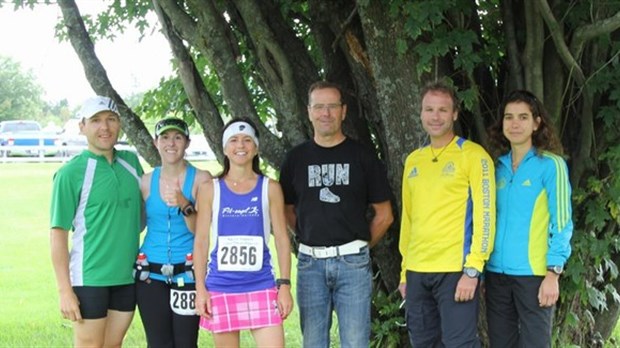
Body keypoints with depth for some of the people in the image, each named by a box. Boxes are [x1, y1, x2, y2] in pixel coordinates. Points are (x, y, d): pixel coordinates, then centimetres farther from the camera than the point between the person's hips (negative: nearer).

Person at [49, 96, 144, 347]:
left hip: (128, 277, 5)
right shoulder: (71, 173, -10)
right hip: (90, 278, -5)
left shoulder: (131, 163, 7)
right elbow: (58, 233, -10)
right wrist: (65, 290, -14)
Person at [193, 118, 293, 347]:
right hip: (221, 288, 1)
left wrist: (284, 285, -2)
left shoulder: (270, 189, 4)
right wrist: (200, 289, -1)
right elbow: (201, 241, 5)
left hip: (261, 287, 0)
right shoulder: (210, 189, 5)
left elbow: (282, 240, 4)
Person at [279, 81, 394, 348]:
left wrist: (360, 246, 6)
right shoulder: (296, 158, 8)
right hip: (310, 263, 2)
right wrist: (311, 238, 7)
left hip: (353, 262, -2)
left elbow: (384, 215, 6)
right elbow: (287, 210, 16)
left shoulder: (361, 156, 3)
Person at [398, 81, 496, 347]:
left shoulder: (473, 155, -4)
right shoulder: (413, 160, 14)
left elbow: (484, 214, -10)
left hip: (455, 269, -6)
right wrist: (404, 270, 16)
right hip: (417, 271, 6)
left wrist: (472, 270, -17)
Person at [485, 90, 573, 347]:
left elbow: (562, 222, -7)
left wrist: (553, 273, -14)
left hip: (533, 273, -5)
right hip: (496, 273, 5)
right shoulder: (498, 167, 11)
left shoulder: (550, 164, -3)